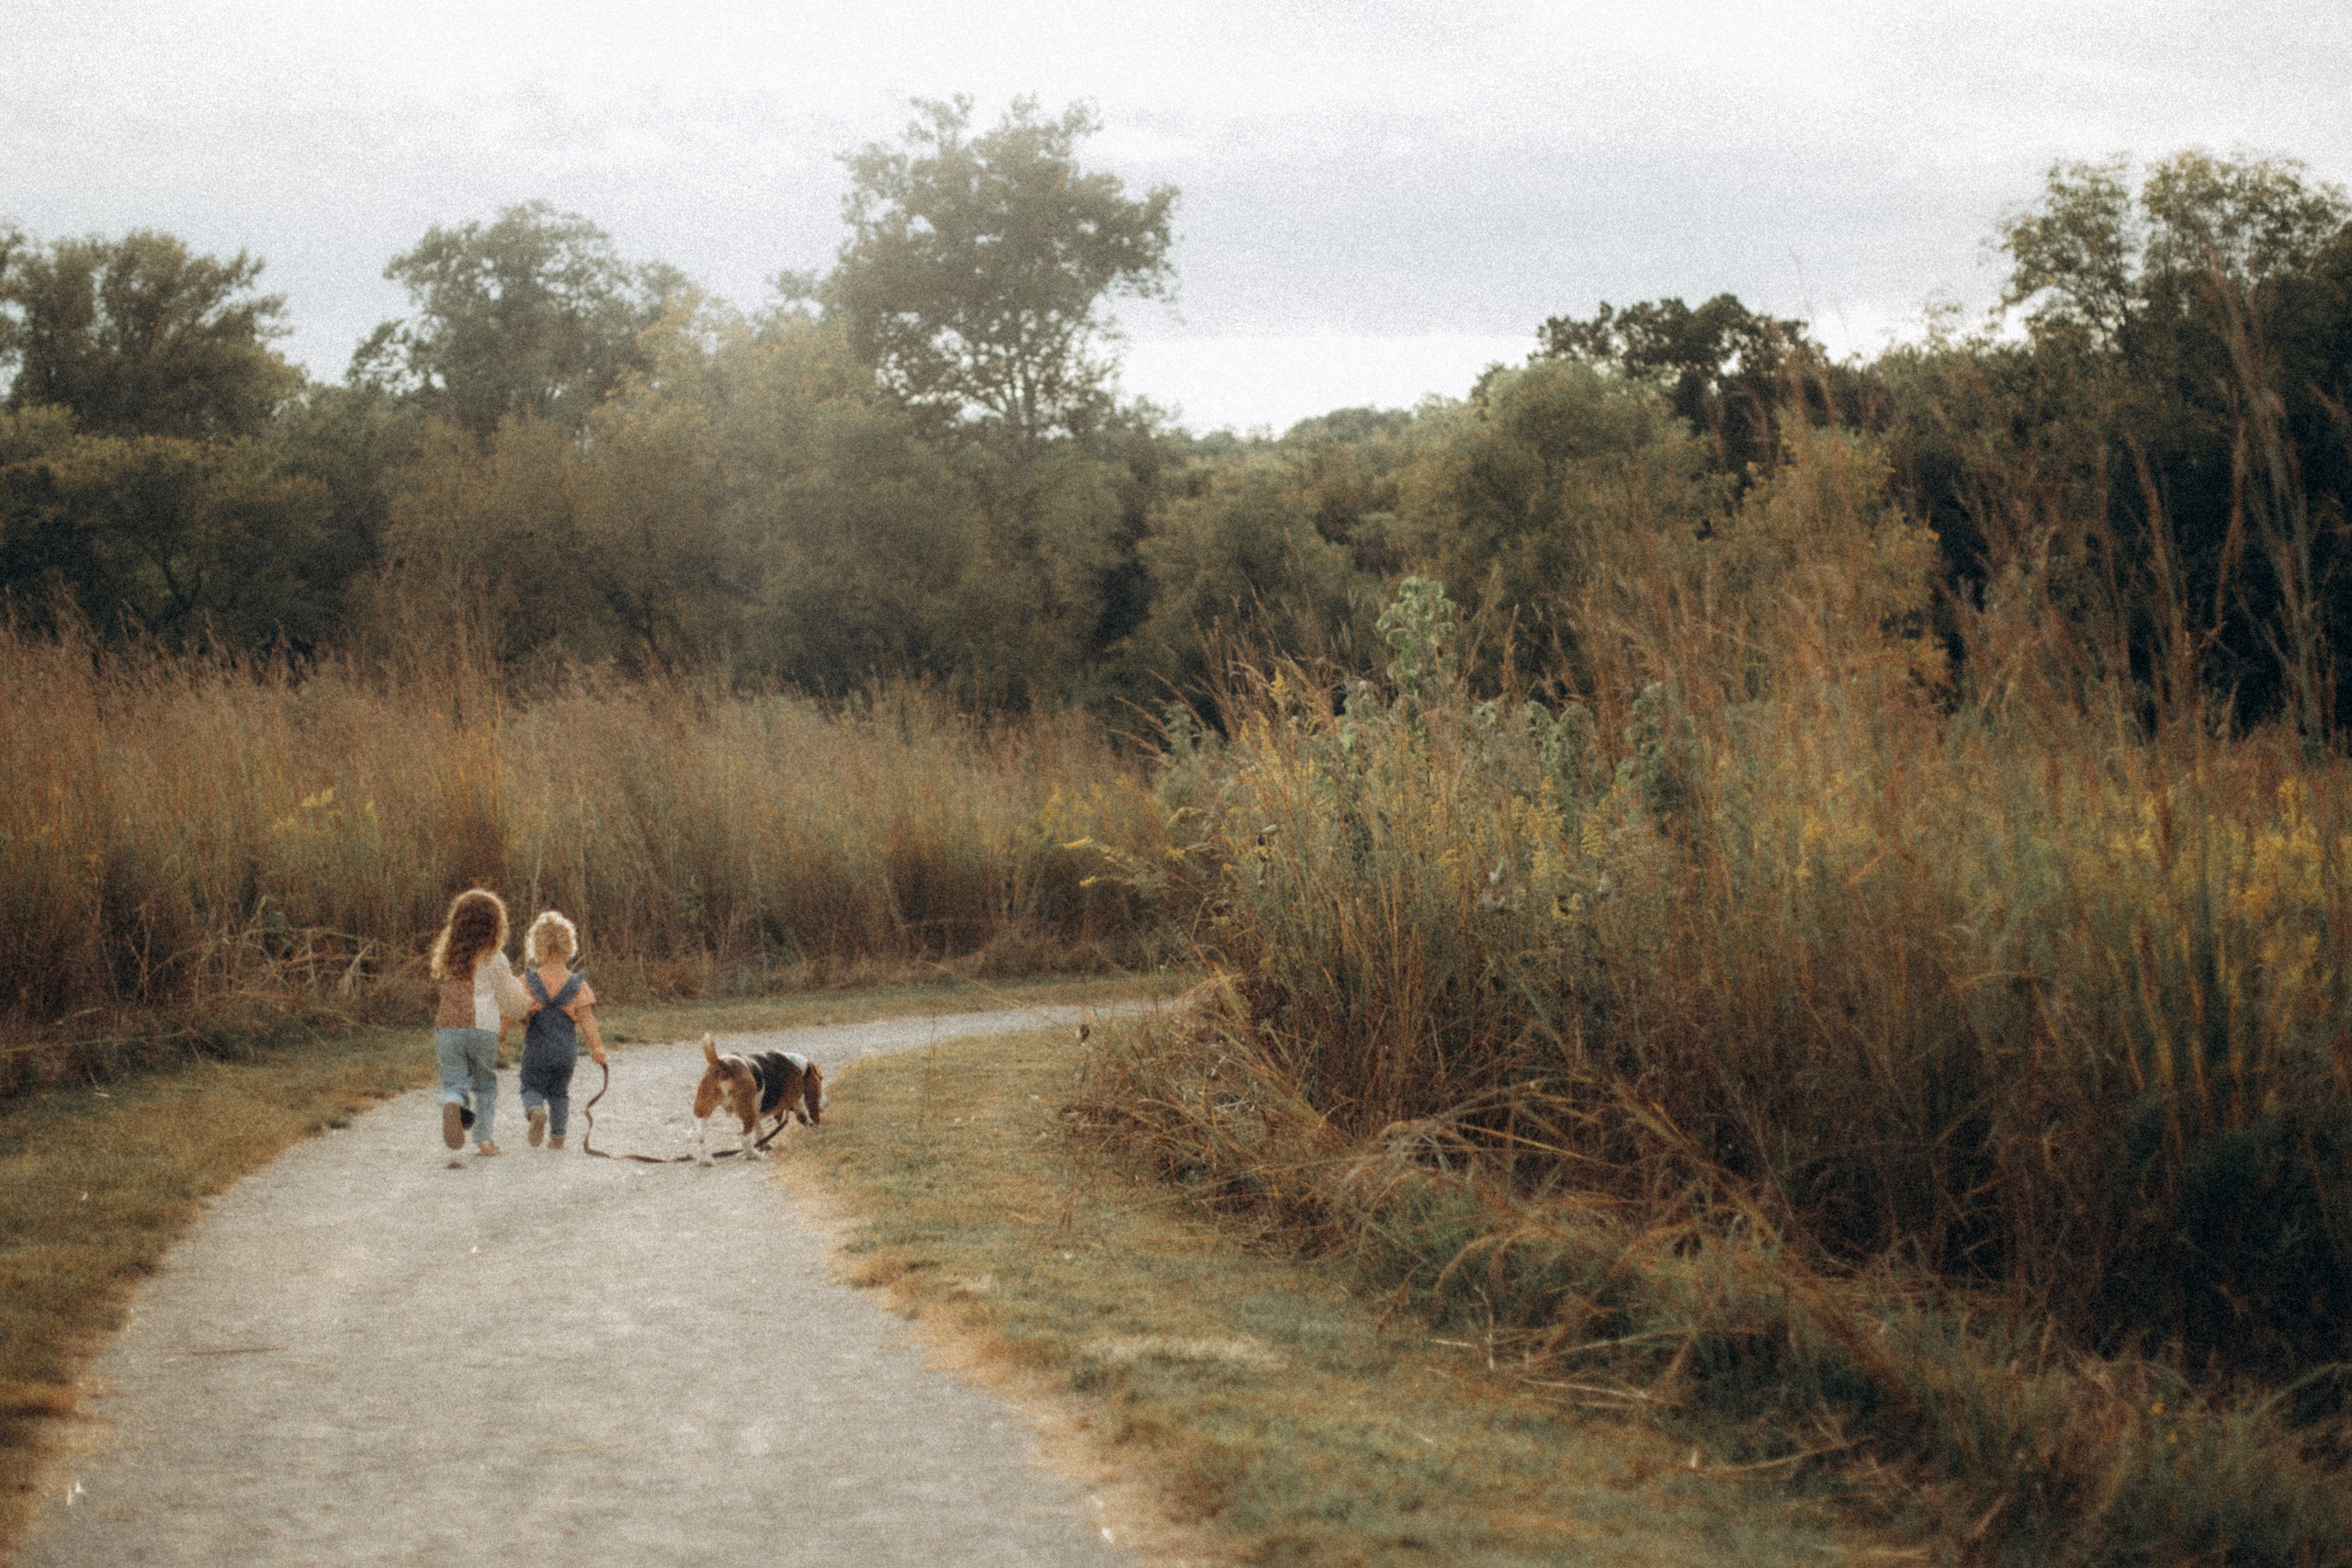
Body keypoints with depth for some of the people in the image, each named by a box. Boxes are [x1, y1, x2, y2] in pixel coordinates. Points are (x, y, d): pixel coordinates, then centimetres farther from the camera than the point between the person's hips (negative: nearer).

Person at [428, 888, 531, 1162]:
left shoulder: (448, 955, 12)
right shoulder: (493, 959, -3)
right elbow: (512, 1003, 1)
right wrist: (526, 998, 25)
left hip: (446, 1028, 2)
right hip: (482, 1028, -2)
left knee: (454, 1083, 2)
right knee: (485, 1085, 16)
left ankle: (453, 1104, -32)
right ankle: (485, 1138, 14)